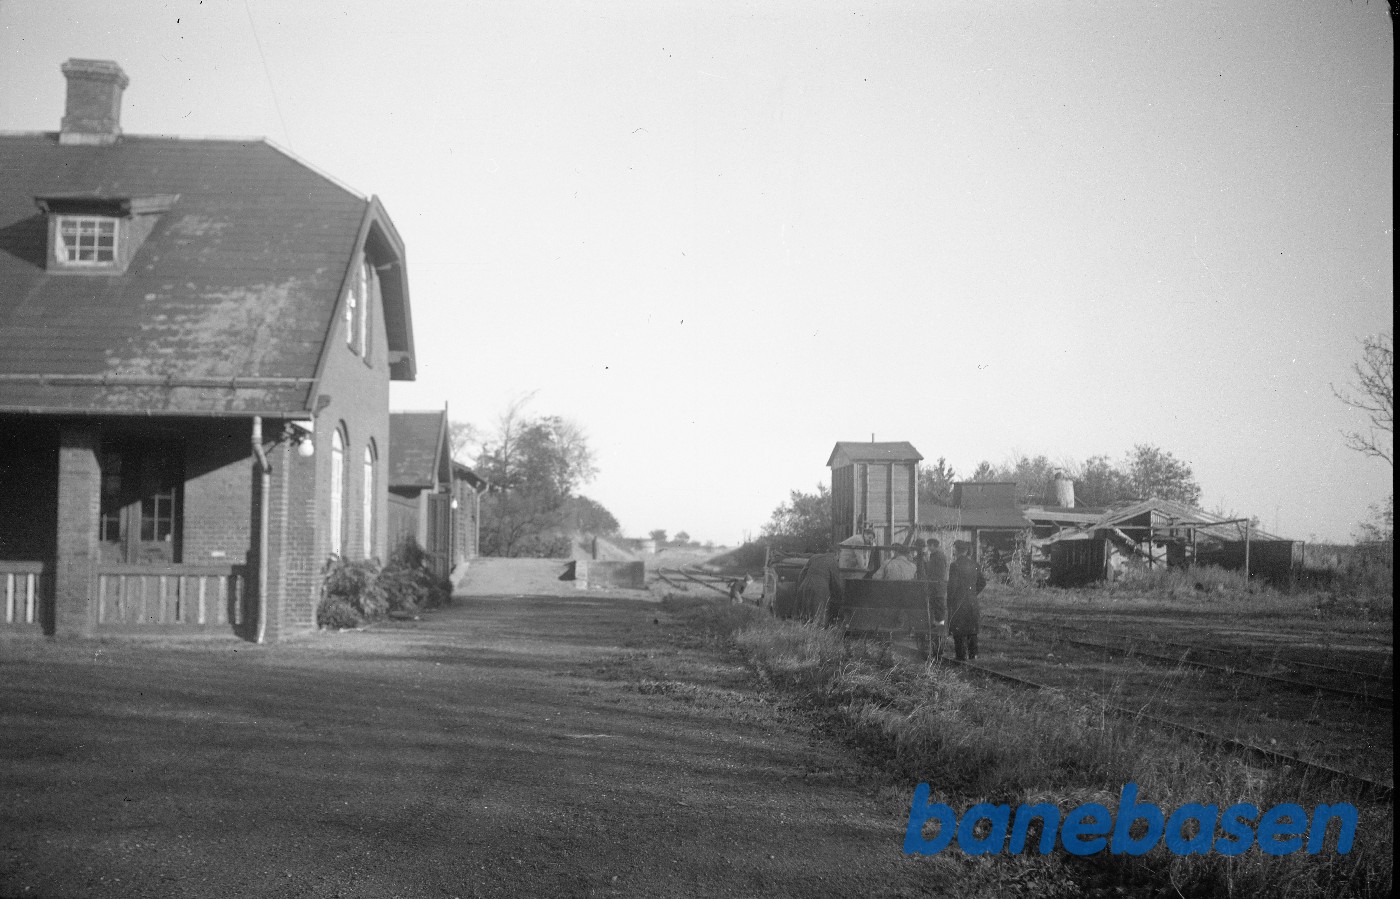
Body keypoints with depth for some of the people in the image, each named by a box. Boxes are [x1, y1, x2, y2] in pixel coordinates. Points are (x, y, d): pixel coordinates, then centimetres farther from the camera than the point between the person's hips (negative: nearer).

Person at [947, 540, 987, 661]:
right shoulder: (974, 565, 6)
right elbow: (982, 582, 11)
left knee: (958, 631, 0)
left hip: (958, 601, -6)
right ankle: (973, 655, 15)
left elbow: (952, 586, -14)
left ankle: (962, 656, -2)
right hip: (972, 601, 6)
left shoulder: (955, 565, -12)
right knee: (972, 629, 13)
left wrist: (949, 602, -6)